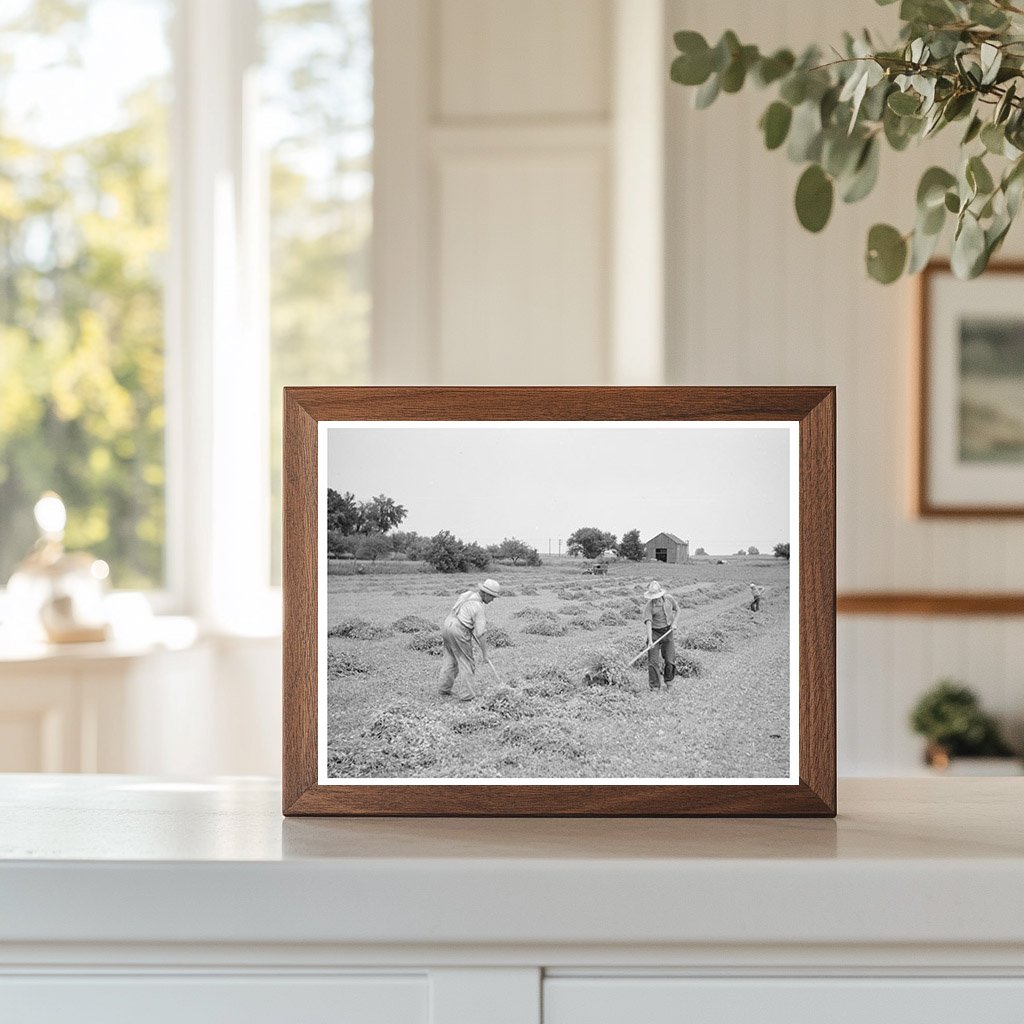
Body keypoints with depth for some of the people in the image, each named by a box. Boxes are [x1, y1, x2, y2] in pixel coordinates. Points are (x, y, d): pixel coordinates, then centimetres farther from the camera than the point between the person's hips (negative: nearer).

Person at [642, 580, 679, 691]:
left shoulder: (669, 598, -3)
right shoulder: (649, 606, -16)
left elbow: (677, 609, 15)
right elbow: (648, 623, -26)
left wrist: (674, 623, -1)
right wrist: (650, 640, -36)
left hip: (667, 632, 3)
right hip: (654, 633, -3)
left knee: (670, 660, 0)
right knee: (653, 661, -7)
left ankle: (668, 681, 23)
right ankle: (655, 686, -1)